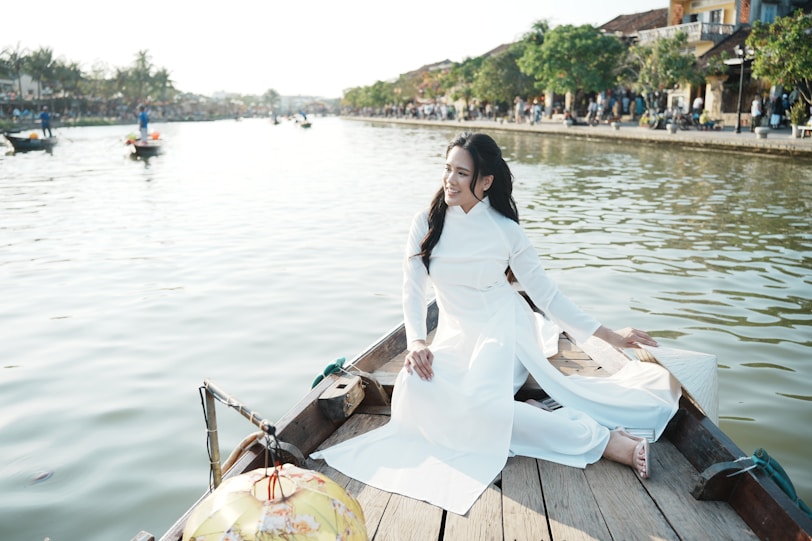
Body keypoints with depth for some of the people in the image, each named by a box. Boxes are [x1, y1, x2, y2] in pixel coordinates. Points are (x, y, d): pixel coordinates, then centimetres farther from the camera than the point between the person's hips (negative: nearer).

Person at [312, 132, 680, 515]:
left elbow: (546, 293, -1)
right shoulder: (426, 223, 0)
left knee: (479, 400, -34)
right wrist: (416, 341, -20)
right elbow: (413, 290, -2)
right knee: (415, 385, -28)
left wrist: (610, 336, -3)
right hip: (456, 337, 4)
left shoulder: (505, 231, -6)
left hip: (503, 330, -4)